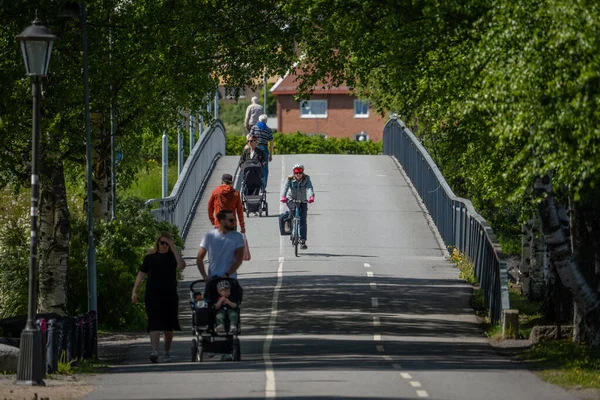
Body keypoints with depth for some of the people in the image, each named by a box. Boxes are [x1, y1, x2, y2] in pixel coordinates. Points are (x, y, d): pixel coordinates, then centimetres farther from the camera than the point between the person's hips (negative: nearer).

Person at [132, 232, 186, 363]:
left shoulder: (172, 256, 8)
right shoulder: (150, 257, 8)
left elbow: (182, 265, -12)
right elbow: (141, 274, 10)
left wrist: (173, 249, -11)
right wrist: (134, 290, 2)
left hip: (170, 295, 1)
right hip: (153, 295, -1)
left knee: (168, 326, 7)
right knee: (154, 323, -13)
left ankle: (167, 353, 20)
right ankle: (154, 351, -23)